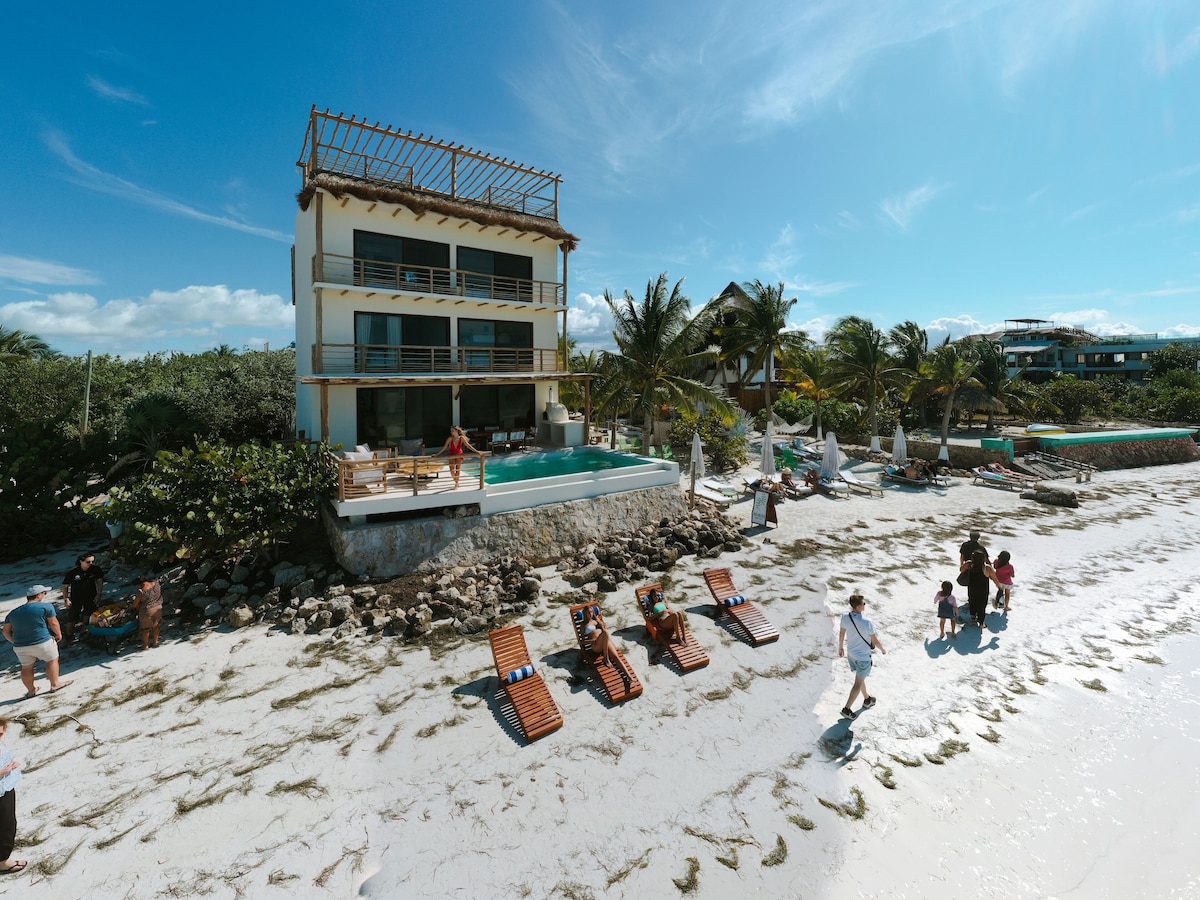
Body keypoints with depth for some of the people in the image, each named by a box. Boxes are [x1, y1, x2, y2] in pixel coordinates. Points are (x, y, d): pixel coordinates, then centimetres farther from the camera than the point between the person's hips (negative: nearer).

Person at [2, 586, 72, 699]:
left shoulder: (14, 612, 9)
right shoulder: (46, 606, -10)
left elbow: (6, 631, 11)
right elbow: (53, 623, -8)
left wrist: (15, 642, 22)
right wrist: (59, 634, 8)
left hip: (20, 646, 6)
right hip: (42, 642, -6)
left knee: (26, 667, 19)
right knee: (52, 660, 11)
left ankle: (30, 690, 30)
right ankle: (55, 684, 15)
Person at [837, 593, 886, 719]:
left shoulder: (845, 618, -14)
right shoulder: (867, 623, -31)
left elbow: (841, 634, 0)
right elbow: (875, 641, -17)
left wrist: (840, 647, 17)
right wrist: (883, 649, 5)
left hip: (851, 653, 6)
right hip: (863, 657, -6)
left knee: (860, 678, 27)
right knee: (858, 683, 9)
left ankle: (867, 700, 48)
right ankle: (847, 709, 13)